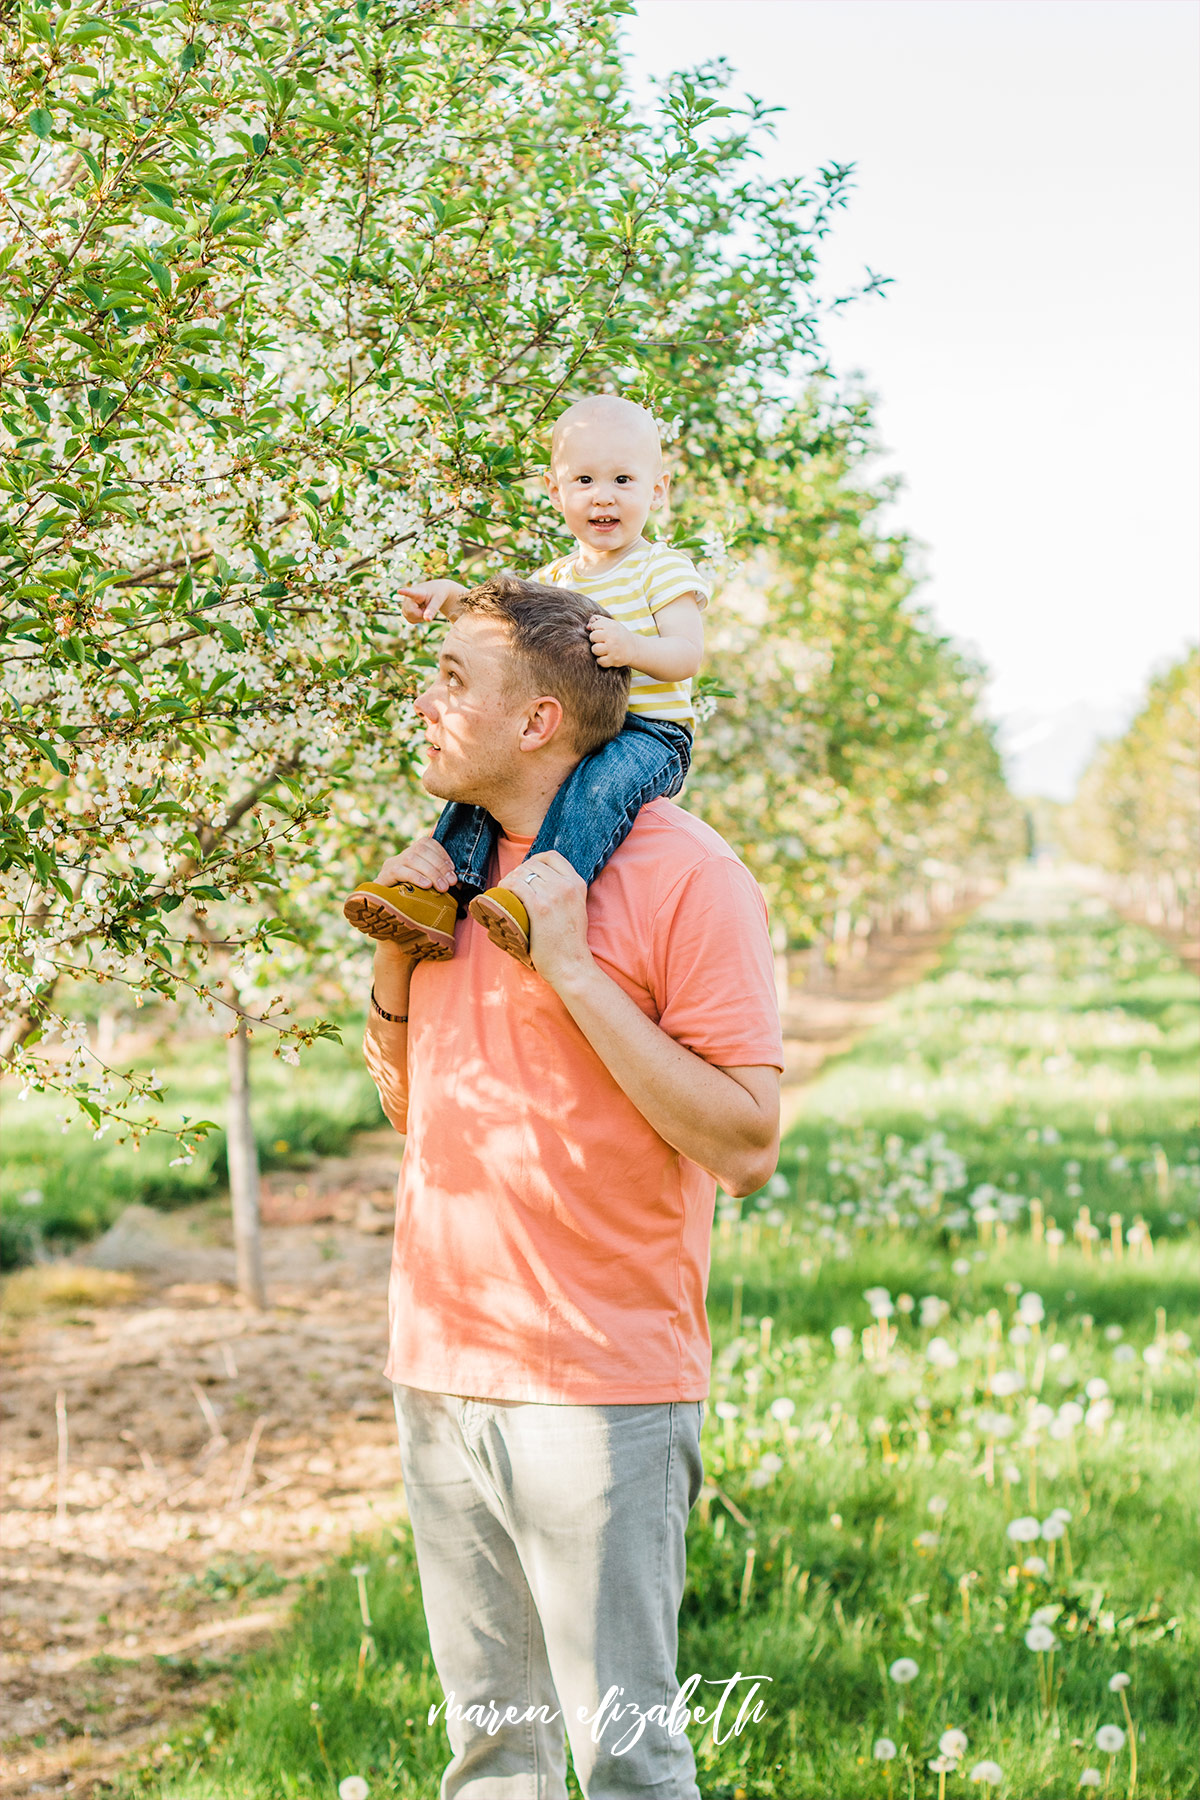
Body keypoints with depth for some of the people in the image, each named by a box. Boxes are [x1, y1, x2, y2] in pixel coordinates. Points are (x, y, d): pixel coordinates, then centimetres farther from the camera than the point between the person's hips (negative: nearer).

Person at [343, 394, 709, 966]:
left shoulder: (662, 570, -2)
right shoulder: (555, 578, 18)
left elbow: (687, 656, -12)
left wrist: (632, 647, -33)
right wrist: (452, 597, 8)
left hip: (650, 732, -7)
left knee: (600, 781, -38)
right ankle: (441, 894, -18)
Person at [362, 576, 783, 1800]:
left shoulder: (682, 876, -10)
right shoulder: (457, 867, 12)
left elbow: (745, 1146, -17)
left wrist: (571, 968, -20)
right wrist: (394, 946, 4)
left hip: (599, 1389, -7)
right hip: (441, 1372, 7)